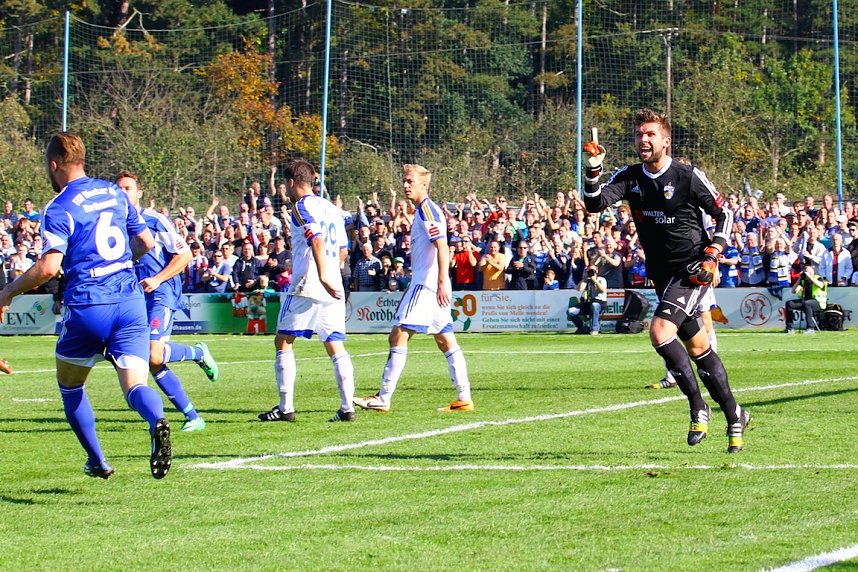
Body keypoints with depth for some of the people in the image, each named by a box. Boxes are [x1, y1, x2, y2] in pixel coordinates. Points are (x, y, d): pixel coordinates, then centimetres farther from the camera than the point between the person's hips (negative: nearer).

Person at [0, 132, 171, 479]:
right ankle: (157, 421, -36)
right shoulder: (114, 193, 11)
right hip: (130, 301, 4)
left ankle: (97, 460, 23)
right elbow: (146, 242, 16)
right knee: (135, 384, -3)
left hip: (87, 306, -4)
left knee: (70, 386, 20)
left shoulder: (59, 209, -7)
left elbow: (48, 267, -18)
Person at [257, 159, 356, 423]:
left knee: (283, 342, 4)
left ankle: (285, 407, 0)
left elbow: (317, 239, -20)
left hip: (306, 286, -7)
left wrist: (322, 276, -27)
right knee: (335, 347, 5)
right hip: (333, 289, 7)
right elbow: (343, 250, 20)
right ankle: (347, 407, -5)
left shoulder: (301, 206, -5)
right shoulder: (331, 208, 17)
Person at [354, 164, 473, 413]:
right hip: (428, 285, 11)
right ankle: (464, 398, 6)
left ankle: (383, 399, -10)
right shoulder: (424, 210, 19)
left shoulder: (427, 209, -11)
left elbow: (442, 247, -21)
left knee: (398, 335, -10)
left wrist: (442, 282, -28)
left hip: (426, 285, -11)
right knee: (446, 341, 8)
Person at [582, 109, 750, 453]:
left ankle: (698, 407, -11)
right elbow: (595, 204, -9)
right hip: (662, 275, 6)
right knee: (698, 349, 12)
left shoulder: (689, 177, -9)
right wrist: (593, 171, -25)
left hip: (692, 270, -6)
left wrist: (712, 255, -9)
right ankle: (735, 416, 24)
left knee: (660, 331, -24)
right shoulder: (629, 177, 4)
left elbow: (724, 214, 1)